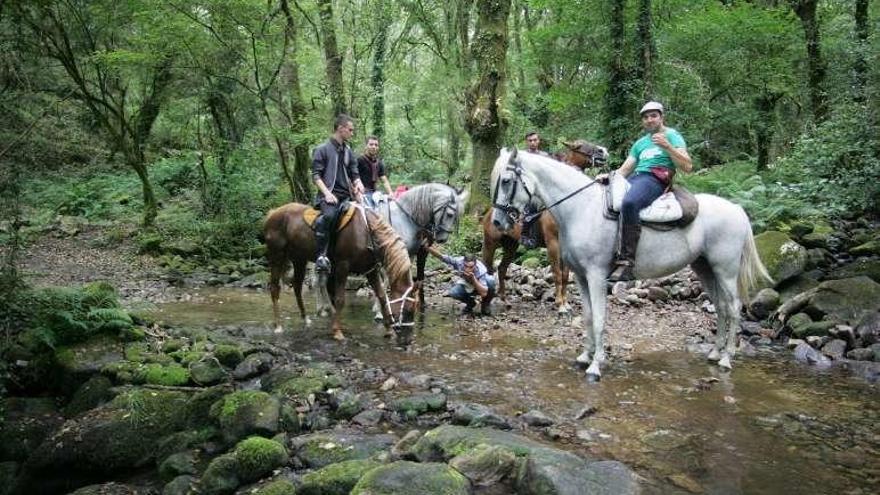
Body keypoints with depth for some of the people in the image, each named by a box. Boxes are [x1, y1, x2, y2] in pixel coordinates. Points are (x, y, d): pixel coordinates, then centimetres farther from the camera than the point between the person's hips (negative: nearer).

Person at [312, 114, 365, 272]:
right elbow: (316, 174, -4)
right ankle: (321, 256, -30)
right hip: (329, 194, -7)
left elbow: (354, 174, 21)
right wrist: (326, 193, -16)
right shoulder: (322, 149, 1)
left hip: (346, 195, 7)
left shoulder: (348, 152, 18)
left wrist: (358, 183, -2)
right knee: (329, 215, -35)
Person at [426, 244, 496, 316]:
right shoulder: (459, 261, -32)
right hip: (466, 286, 3)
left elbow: (484, 293, -44)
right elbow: (440, 255, -33)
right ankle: (470, 303, 5)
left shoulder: (481, 270, -39)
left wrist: (473, 278, -53)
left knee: (490, 280, -36)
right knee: (453, 292, -29)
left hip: (481, 286, -2)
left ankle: (486, 303, -6)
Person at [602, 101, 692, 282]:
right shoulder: (640, 143, 30)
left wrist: (667, 147, -12)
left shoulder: (672, 136, 12)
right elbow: (624, 169, 23)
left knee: (629, 203, -39)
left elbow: (687, 167, 0)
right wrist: (608, 176, 2)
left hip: (655, 179, -7)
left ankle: (626, 261, -43)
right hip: (634, 178, 8)